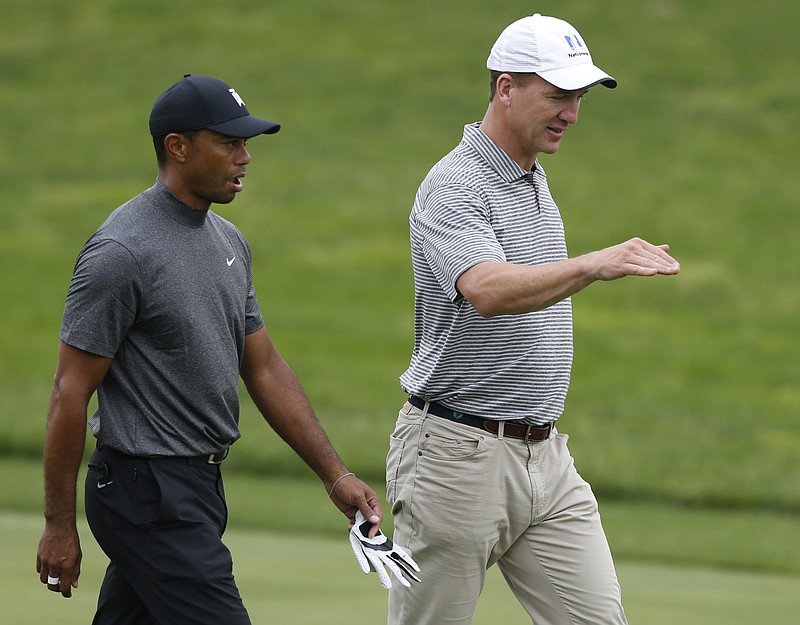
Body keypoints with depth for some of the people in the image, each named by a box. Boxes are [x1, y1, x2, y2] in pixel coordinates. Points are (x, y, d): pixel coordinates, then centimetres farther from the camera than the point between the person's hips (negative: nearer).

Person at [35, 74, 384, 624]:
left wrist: (335, 475, 13)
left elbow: (265, 368, 18)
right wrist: (60, 524, -13)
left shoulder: (228, 242, 13)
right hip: (149, 495, -9)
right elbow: (71, 392, -14)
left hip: (198, 491, 9)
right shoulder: (123, 252, -15)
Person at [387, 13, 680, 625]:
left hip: (544, 454, 8)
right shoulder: (455, 187, -14)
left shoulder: (536, 181, 15)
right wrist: (595, 264, -48)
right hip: (460, 454, -8)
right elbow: (487, 290, -34)